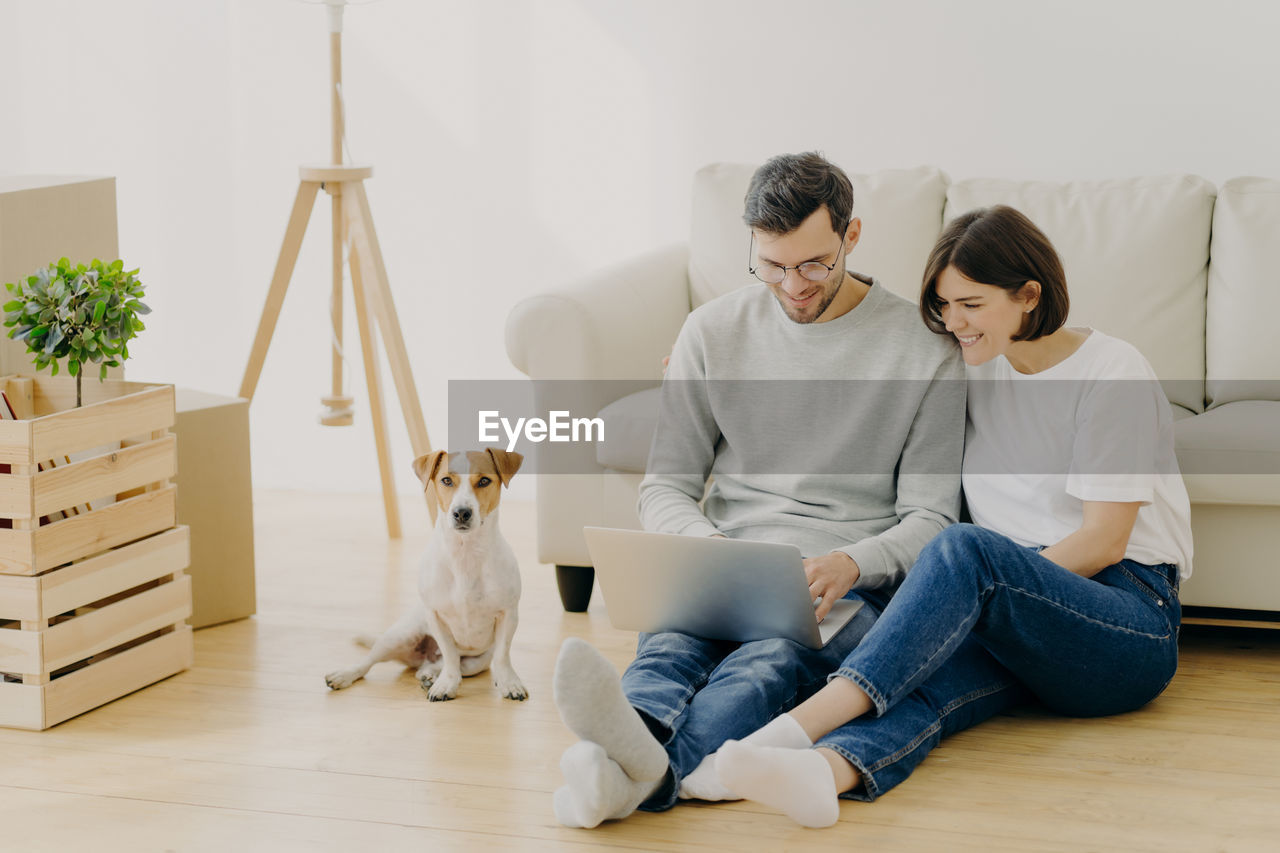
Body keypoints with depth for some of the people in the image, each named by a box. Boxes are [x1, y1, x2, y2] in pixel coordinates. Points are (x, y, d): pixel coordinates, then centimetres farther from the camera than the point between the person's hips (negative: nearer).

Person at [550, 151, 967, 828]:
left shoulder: (924, 350, 5)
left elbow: (930, 517, 4)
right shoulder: (713, 332, 13)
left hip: (851, 589, -2)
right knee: (669, 644, -35)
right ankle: (635, 741, -71)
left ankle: (638, 770, -69)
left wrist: (849, 563, -18)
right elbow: (665, 487, 13)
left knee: (769, 660, -38)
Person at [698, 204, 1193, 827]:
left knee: (966, 548, -35)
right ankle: (824, 770, -65)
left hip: (1130, 627, -5)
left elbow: (1104, 541, -11)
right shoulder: (977, 368, 14)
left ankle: (801, 724, -51)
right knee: (932, 673, -32)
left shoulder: (1111, 373, -5)